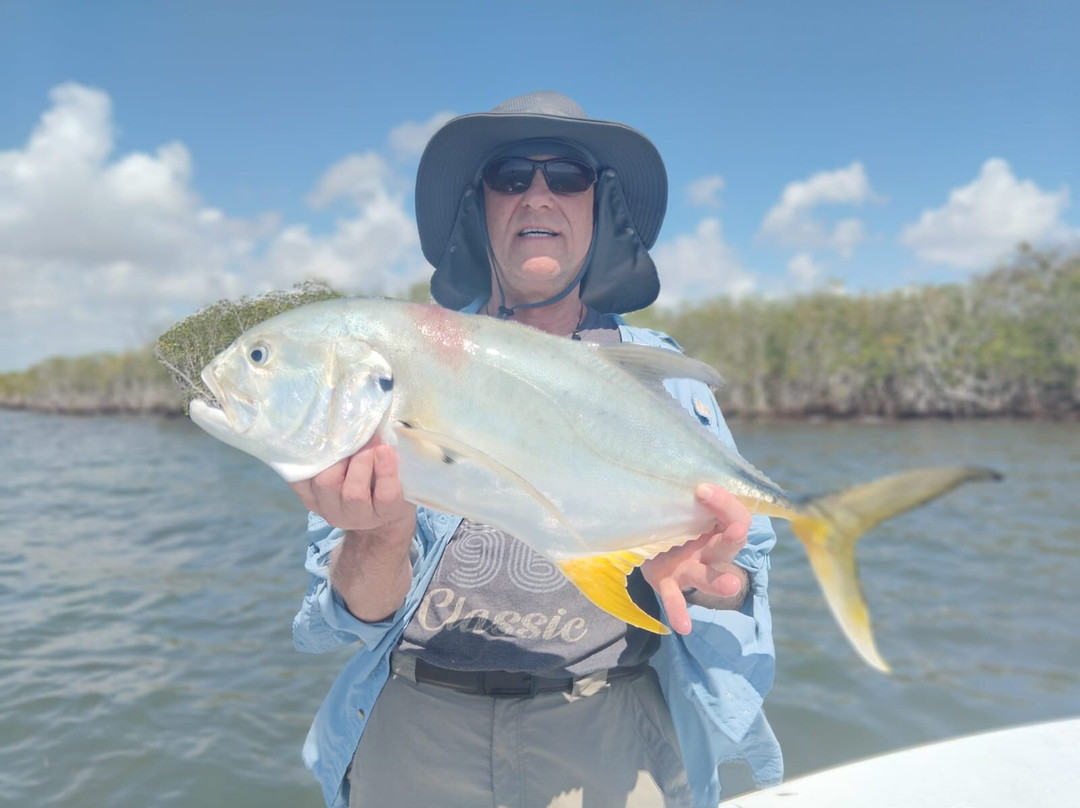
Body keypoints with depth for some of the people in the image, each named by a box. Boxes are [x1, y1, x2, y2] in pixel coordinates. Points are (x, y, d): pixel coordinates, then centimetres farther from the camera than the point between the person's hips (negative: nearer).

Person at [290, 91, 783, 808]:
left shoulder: (661, 377, -1)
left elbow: (742, 581, 0)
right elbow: (360, 613, -4)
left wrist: (706, 582, -22)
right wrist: (380, 534, -26)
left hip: (607, 734, 0)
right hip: (415, 729, 1)